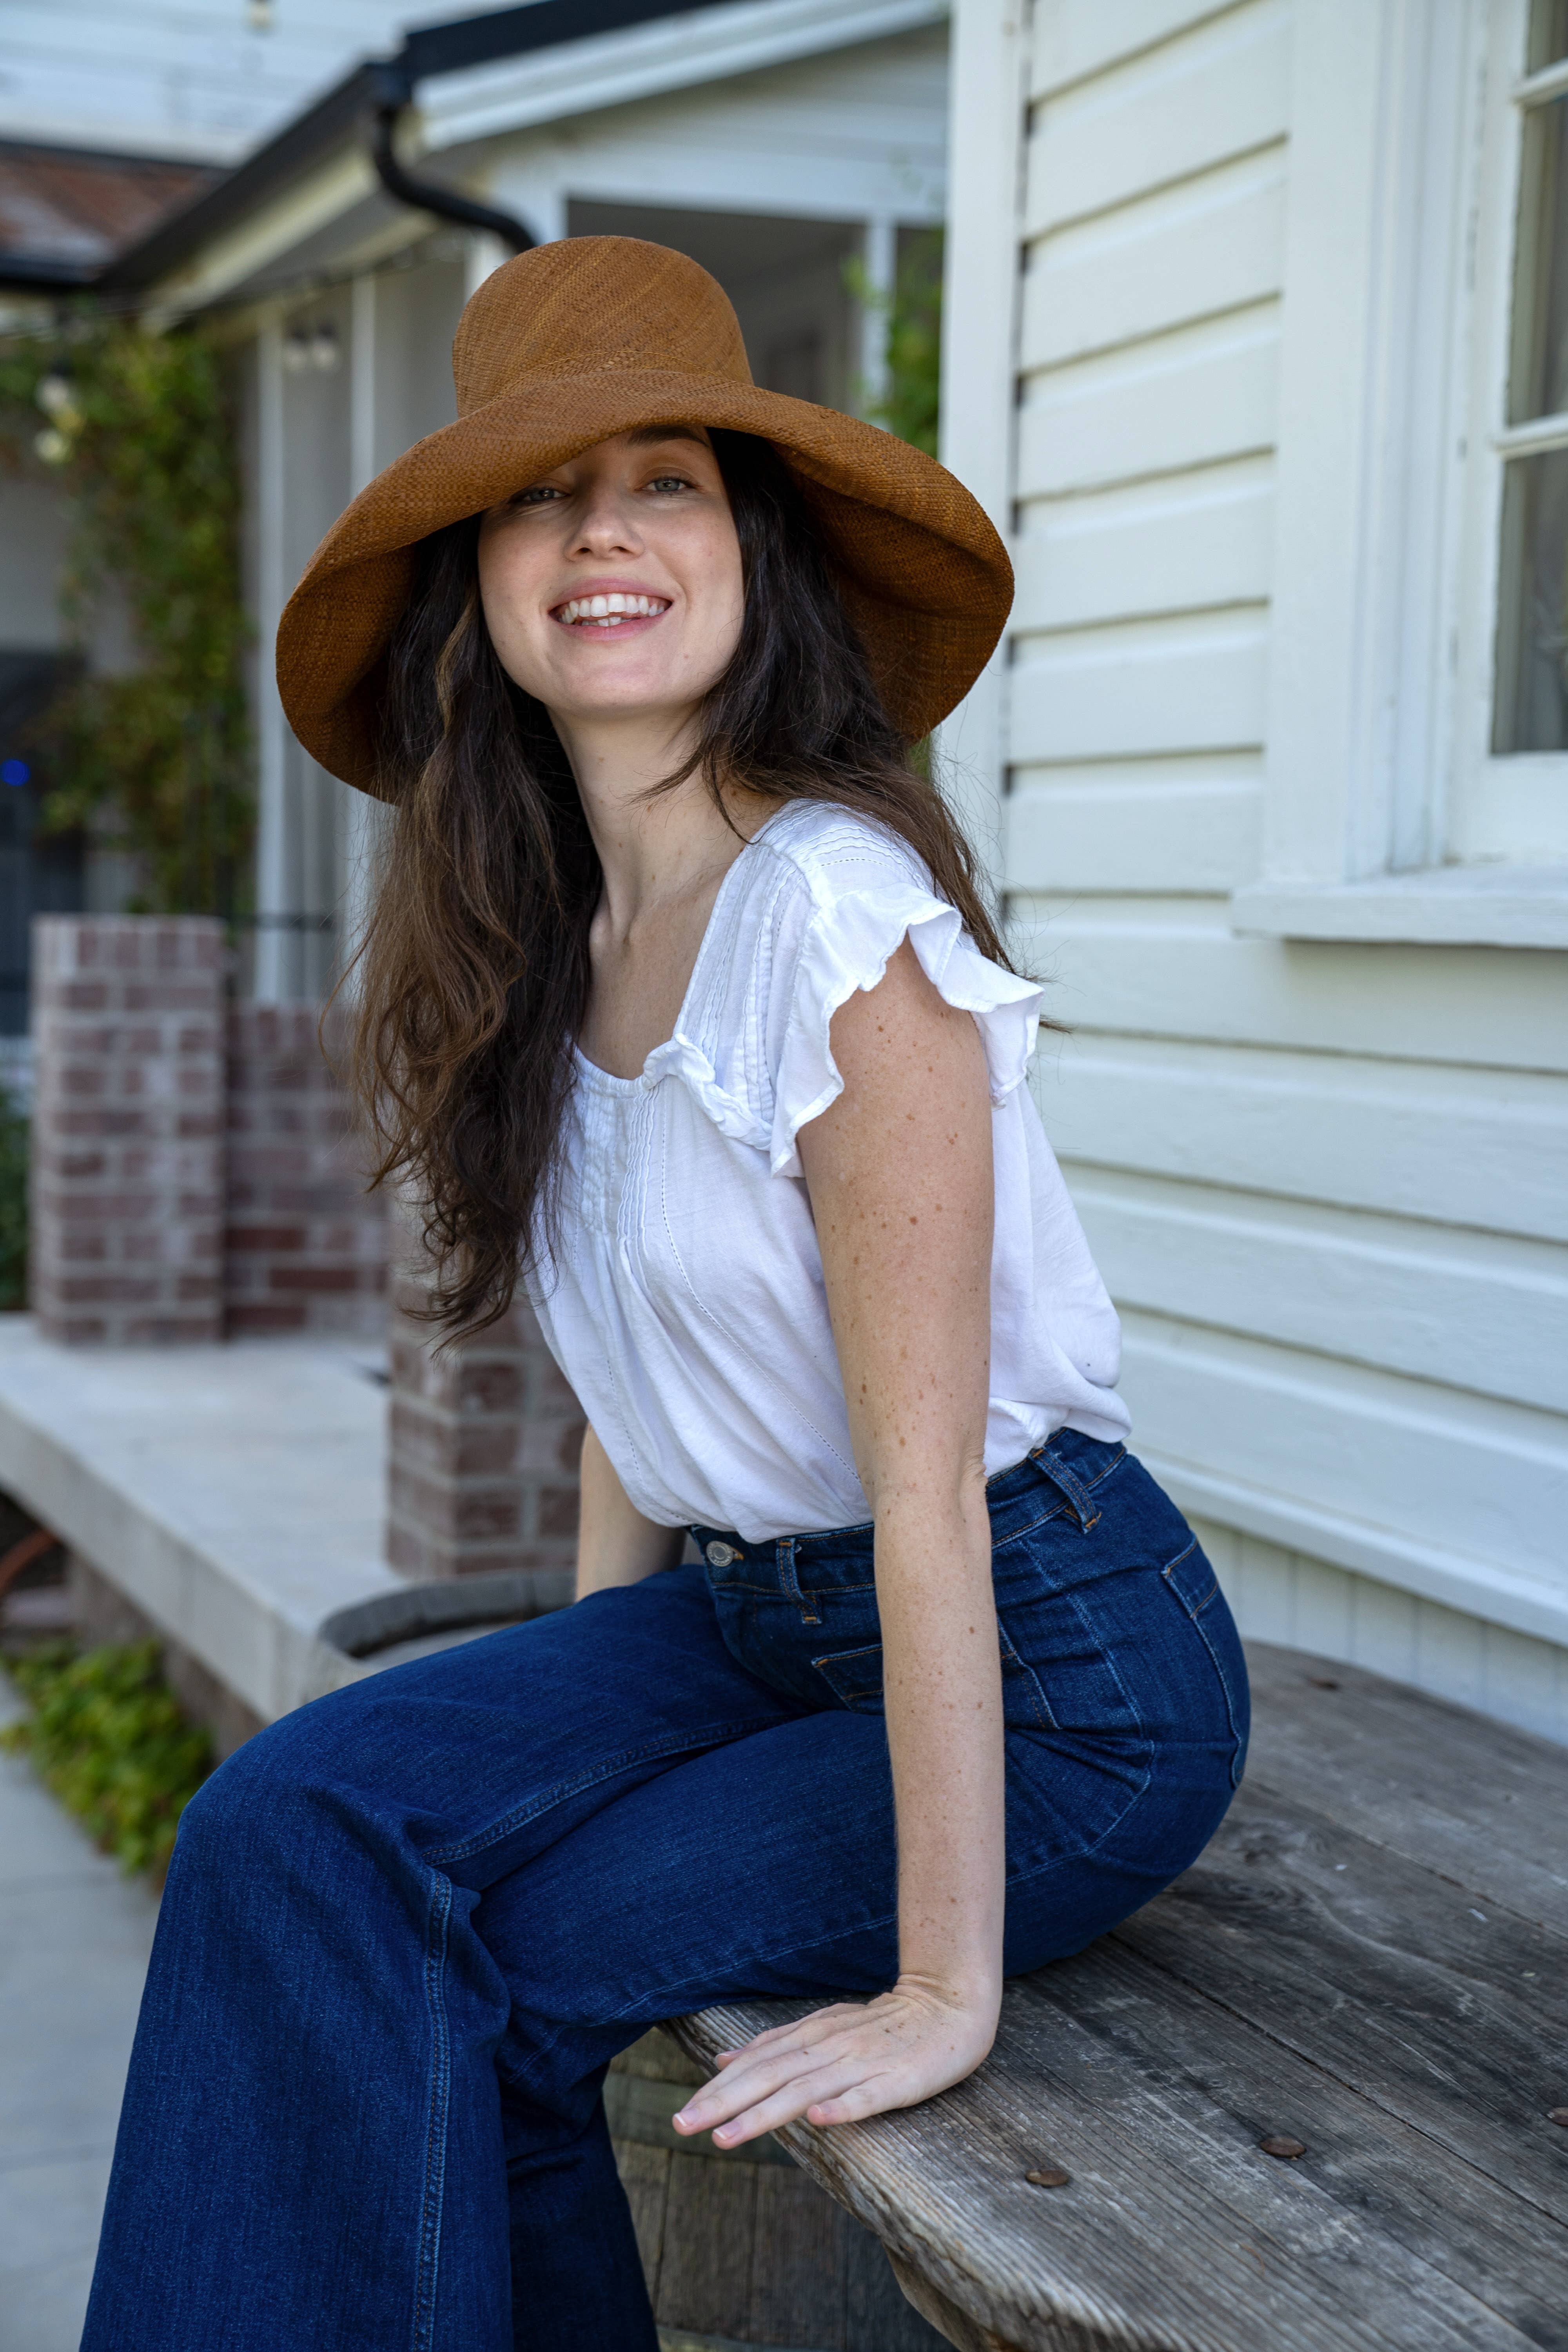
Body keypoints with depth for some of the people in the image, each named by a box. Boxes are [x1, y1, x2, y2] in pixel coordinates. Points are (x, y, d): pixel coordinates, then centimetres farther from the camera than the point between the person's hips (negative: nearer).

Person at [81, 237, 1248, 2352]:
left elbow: (927, 1484, -23)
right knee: (298, 1824, -12)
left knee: (456, 1983, -16)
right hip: (746, 1617, 7)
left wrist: (944, 1988, -21)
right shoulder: (555, 932, 3)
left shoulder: (835, 913, -23)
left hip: (1055, 1675, -7)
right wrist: (576, 1724, 6)